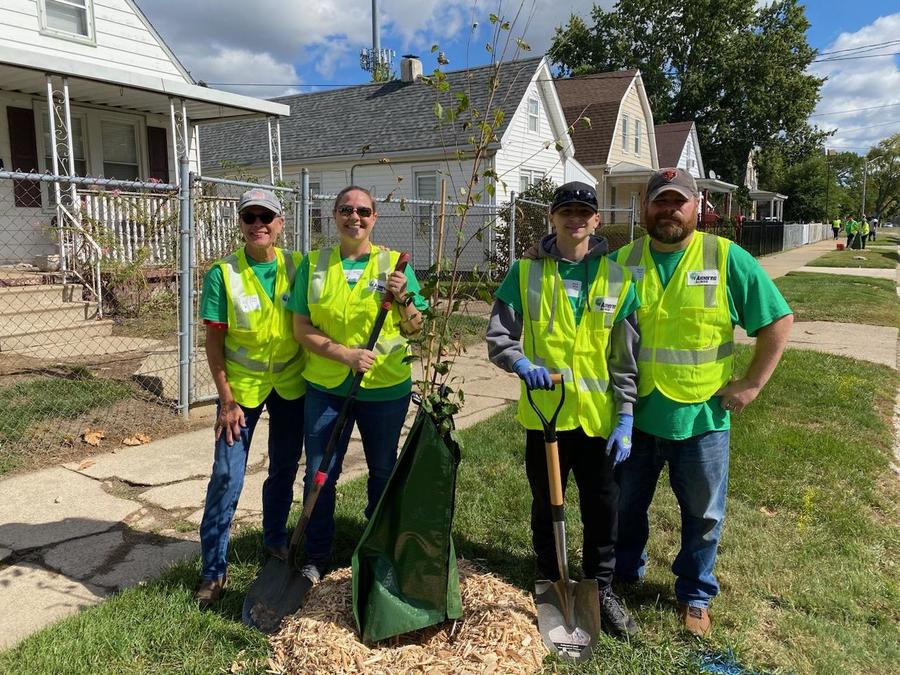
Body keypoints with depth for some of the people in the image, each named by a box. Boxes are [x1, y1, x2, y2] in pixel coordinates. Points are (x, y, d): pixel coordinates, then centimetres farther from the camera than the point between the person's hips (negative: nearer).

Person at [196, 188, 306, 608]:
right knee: (227, 475, -3)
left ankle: (275, 537, 39)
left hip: (291, 384, 3)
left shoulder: (298, 267, -3)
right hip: (241, 385, -2)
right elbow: (214, 341, -7)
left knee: (284, 469, 16)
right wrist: (227, 400, -10)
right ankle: (213, 569, 13)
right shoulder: (222, 274, -9)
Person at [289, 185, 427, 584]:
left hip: (386, 388, 0)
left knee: (383, 472, 15)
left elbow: (415, 329, 3)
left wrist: (403, 297, -16)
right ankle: (316, 556, 28)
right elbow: (302, 329, -3)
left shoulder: (395, 263, 1)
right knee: (319, 475, 8)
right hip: (326, 386, 0)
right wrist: (345, 354, -17)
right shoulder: (313, 264, 1)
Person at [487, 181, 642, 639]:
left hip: (597, 416, 1)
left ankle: (601, 590, 34)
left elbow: (625, 356, 1)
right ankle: (551, 588, 35)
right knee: (545, 505, 14)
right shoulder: (525, 273, -1)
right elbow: (498, 337, -3)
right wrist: (523, 364, -23)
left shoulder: (616, 278, 1)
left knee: (603, 507, 11)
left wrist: (625, 419, -2)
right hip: (543, 412, 0)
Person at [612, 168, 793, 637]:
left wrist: (753, 382, -7)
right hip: (635, 414, 2)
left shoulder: (727, 258, -7)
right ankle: (624, 575, 42)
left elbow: (778, 320, -3)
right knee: (626, 505, 18)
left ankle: (695, 594, 37)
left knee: (703, 514, 15)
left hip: (701, 417, -1)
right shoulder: (623, 261, -1)